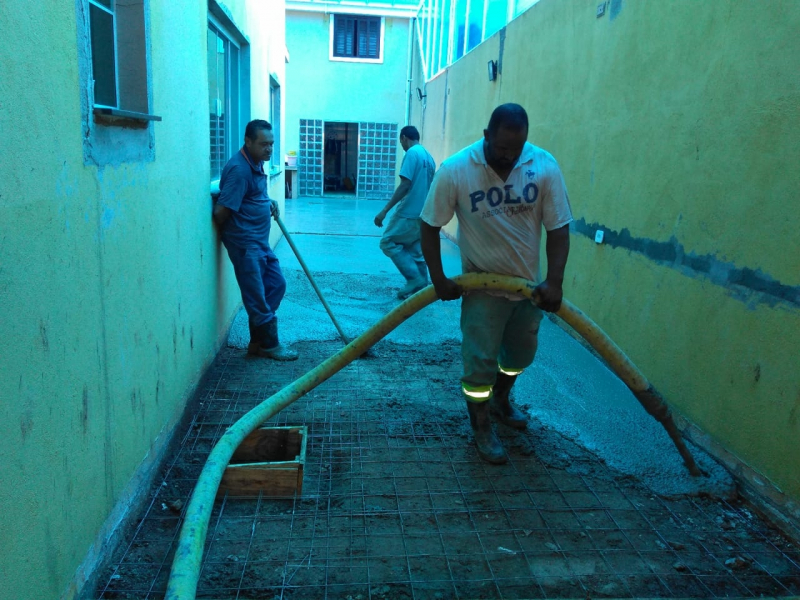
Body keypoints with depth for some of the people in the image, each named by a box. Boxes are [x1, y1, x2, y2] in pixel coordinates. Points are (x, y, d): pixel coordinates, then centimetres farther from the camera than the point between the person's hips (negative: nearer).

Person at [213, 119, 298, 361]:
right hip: (245, 243, -10)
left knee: (276, 284, 14)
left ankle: (257, 341, 23)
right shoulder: (239, 169, -21)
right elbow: (221, 212, -23)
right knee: (257, 296, 1)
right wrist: (233, 231, -5)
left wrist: (269, 204, 8)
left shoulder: (257, 164, 9)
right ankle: (268, 345, 15)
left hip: (260, 241, 10)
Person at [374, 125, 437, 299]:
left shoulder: (411, 153, -12)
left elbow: (405, 185, -20)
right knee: (416, 251, 13)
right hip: (422, 214, 9)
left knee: (388, 243, 1)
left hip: (408, 213, -9)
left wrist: (385, 210, -20)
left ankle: (414, 279, -5)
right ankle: (421, 285, 12)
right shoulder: (429, 157, 15)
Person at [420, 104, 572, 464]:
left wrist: (554, 281, -17)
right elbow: (430, 226, -10)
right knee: (480, 362, 1)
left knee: (520, 354, 21)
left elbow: (558, 228, -9)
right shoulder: (455, 170, -20)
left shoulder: (544, 166, -15)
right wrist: (438, 279, -14)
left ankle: (500, 401, 49)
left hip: (529, 283, 4)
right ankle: (481, 430, 24)